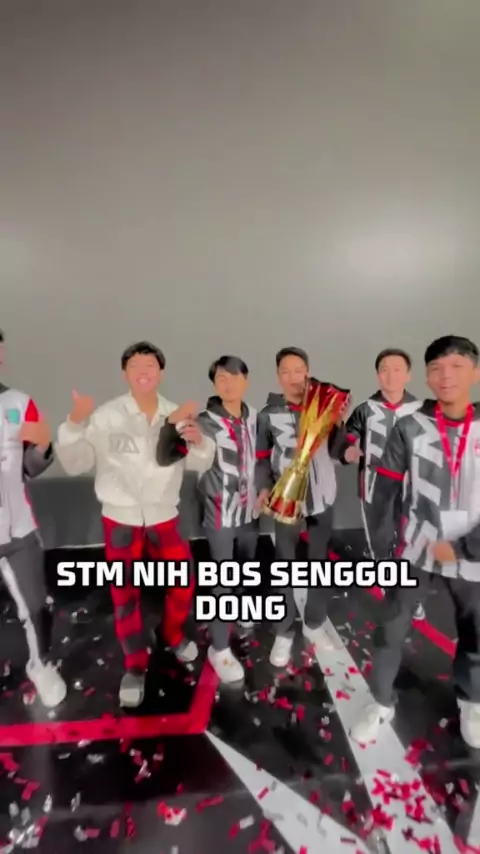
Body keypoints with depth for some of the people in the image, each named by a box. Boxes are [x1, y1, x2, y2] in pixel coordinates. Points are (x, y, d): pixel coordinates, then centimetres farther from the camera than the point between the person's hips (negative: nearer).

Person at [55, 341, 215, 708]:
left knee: (184, 582, 13)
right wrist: (74, 424, -26)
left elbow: (200, 465, -5)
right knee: (125, 595, 11)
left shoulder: (178, 416, -6)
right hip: (120, 518, -2)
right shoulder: (106, 416, -12)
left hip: (164, 516, 2)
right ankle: (135, 665, 35)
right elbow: (75, 465, -10)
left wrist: (199, 442, -26)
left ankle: (175, 635, 45)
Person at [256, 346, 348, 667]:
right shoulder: (268, 414, -2)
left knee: (320, 561, 16)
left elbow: (337, 452, -1)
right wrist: (264, 488, -14)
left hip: (322, 496, 2)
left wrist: (338, 423, -14)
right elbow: (262, 457, 0)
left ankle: (315, 624, 37)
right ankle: (284, 632, 27)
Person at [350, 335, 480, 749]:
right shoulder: (410, 427, -6)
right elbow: (386, 490, -3)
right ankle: (382, 703, 33)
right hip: (415, 549, -1)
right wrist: (383, 545, -4)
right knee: (392, 628, 9)